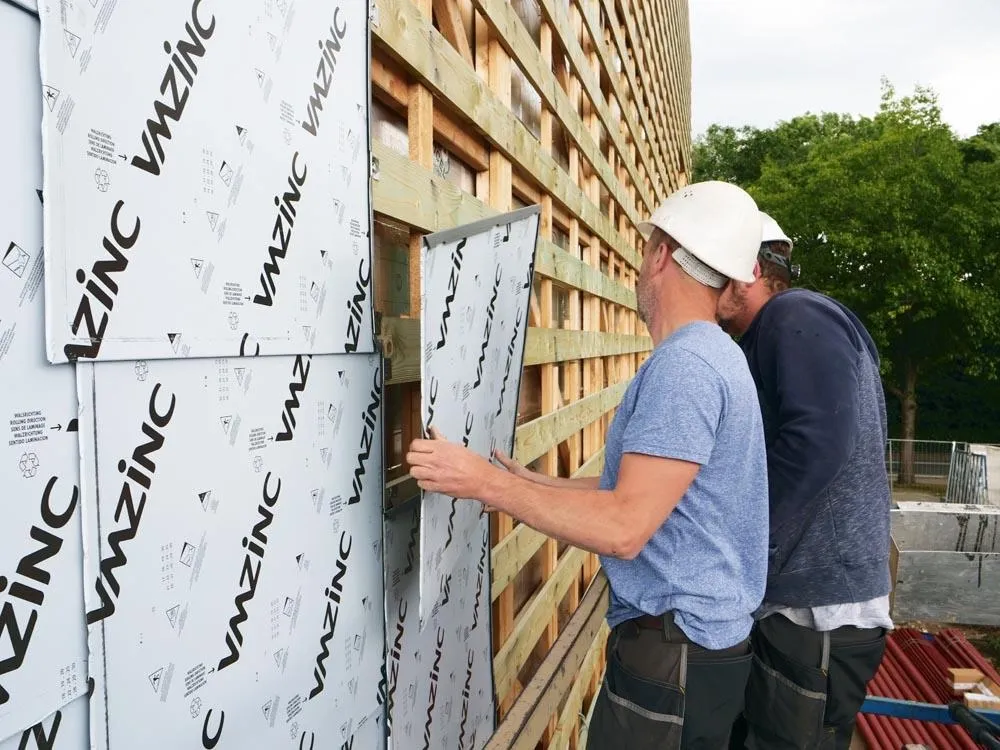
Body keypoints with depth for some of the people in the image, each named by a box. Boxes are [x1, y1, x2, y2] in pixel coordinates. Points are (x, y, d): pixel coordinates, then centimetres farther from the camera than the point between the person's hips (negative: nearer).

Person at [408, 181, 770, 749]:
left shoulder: (683, 364, -23)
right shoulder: (714, 355, 11)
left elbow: (624, 528, -29)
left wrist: (486, 483, -22)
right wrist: (533, 484, 15)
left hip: (673, 652, -10)